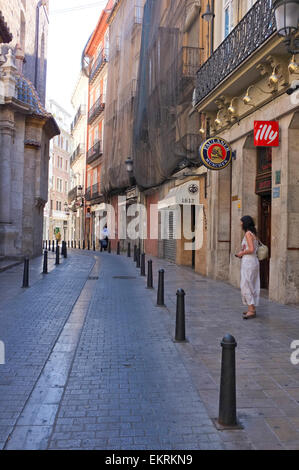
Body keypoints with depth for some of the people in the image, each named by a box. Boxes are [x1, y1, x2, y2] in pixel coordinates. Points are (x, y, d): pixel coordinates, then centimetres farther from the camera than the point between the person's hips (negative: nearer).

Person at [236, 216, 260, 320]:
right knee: (253, 286, 12)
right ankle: (253, 309, 17)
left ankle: (251, 310, -7)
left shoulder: (248, 233, -13)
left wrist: (242, 253, -7)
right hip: (254, 261, 10)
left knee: (246, 286, -6)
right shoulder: (254, 234, 14)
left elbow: (251, 249, -22)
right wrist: (243, 254, 15)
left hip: (248, 262, -10)